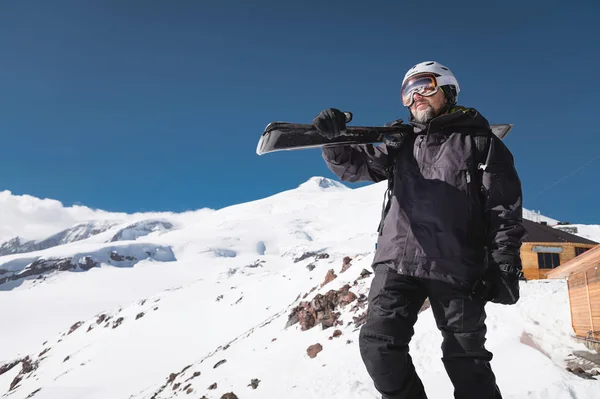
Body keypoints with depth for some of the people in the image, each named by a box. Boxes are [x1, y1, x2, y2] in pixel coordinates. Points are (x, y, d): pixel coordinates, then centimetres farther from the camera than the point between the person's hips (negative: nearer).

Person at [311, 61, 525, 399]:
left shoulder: (479, 142, 6)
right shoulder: (400, 143, 17)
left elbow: (505, 207, 1)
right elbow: (353, 165, 11)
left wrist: (504, 264, -8)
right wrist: (335, 138, -11)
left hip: (457, 267, -3)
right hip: (398, 261, 4)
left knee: (466, 358, 6)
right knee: (379, 345, -4)